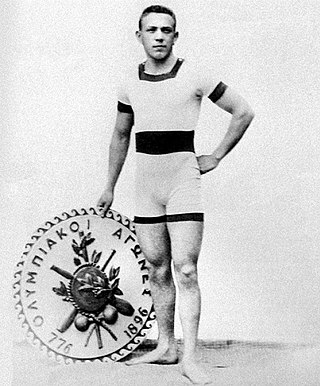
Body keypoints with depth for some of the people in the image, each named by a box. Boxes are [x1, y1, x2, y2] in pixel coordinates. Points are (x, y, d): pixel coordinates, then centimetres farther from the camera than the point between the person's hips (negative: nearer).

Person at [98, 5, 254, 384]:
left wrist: (216, 157, -1)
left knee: (185, 271, -10)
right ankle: (165, 347, 19)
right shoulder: (130, 83, 8)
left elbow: (243, 112, 2)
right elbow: (120, 136, 21)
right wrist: (109, 187, 22)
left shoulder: (194, 77, -5)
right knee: (158, 270, 9)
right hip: (145, 185, 5)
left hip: (183, 181, -4)